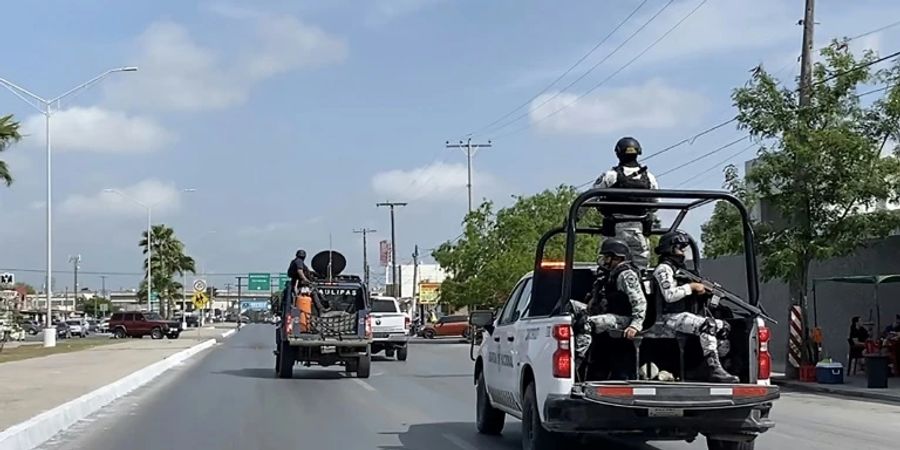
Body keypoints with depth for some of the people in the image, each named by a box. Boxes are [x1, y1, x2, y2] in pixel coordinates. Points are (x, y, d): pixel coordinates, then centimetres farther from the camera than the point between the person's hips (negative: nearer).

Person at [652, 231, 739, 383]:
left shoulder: (679, 269, 26)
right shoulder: (663, 269, -5)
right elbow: (669, 295, -18)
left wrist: (700, 289, 10)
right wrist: (691, 287, -12)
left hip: (684, 314, 10)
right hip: (670, 317, -10)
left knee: (723, 326, 3)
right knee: (707, 325, -31)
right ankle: (715, 371, -37)